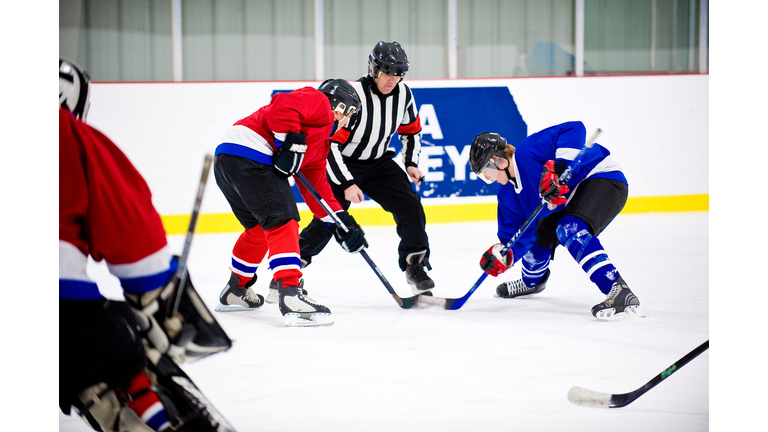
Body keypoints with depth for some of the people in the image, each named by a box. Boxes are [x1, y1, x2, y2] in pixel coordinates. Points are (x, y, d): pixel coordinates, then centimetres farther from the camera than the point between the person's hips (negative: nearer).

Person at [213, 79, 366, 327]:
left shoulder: (320, 145, 32)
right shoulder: (318, 101, 4)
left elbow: (315, 187, 29)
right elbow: (281, 106, -15)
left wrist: (341, 222, 22)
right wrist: (291, 142, -17)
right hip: (249, 154, -11)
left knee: (260, 229, 26)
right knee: (282, 222, -15)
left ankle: (235, 292, 40)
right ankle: (291, 295, -26)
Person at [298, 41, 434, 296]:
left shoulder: (403, 94, -8)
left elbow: (411, 130, 13)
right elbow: (329, 144, -27)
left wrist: (411, 163, 2)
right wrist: (346, 184, -28)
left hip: (378, 162, 5)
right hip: (342, 164, -5)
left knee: (410, 205, -10)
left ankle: (415, 265, -1)